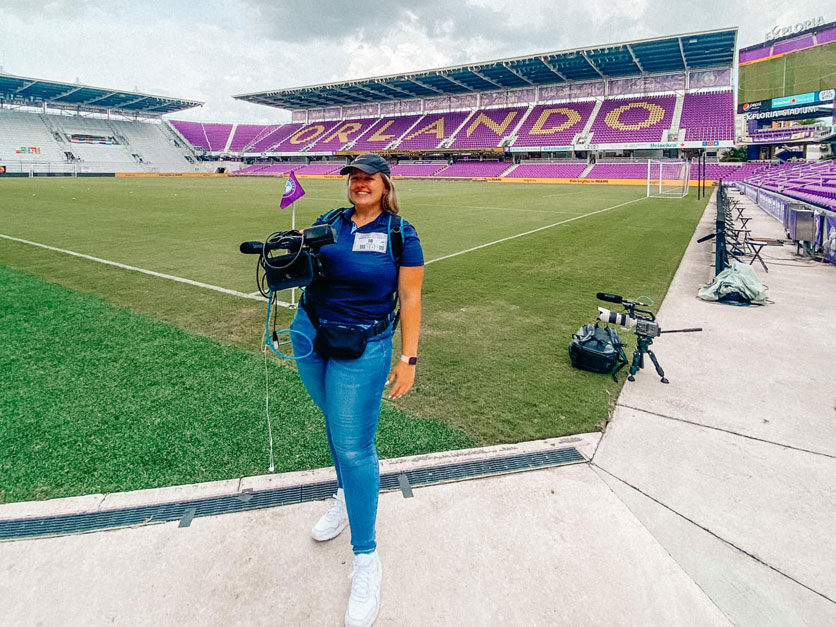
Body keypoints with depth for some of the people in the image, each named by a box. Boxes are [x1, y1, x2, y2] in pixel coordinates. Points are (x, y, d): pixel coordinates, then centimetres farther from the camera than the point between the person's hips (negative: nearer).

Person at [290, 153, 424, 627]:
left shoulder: (401, 234, -5)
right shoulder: (329, 222, 6)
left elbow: (410, 299, -7)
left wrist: (408, 358, -11)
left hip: (363, 348, -4)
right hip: (310, 337, 5)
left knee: (353, 445, -5)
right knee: (337, 424, 20)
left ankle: (367, 557, 10)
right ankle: (347, 495, 47)